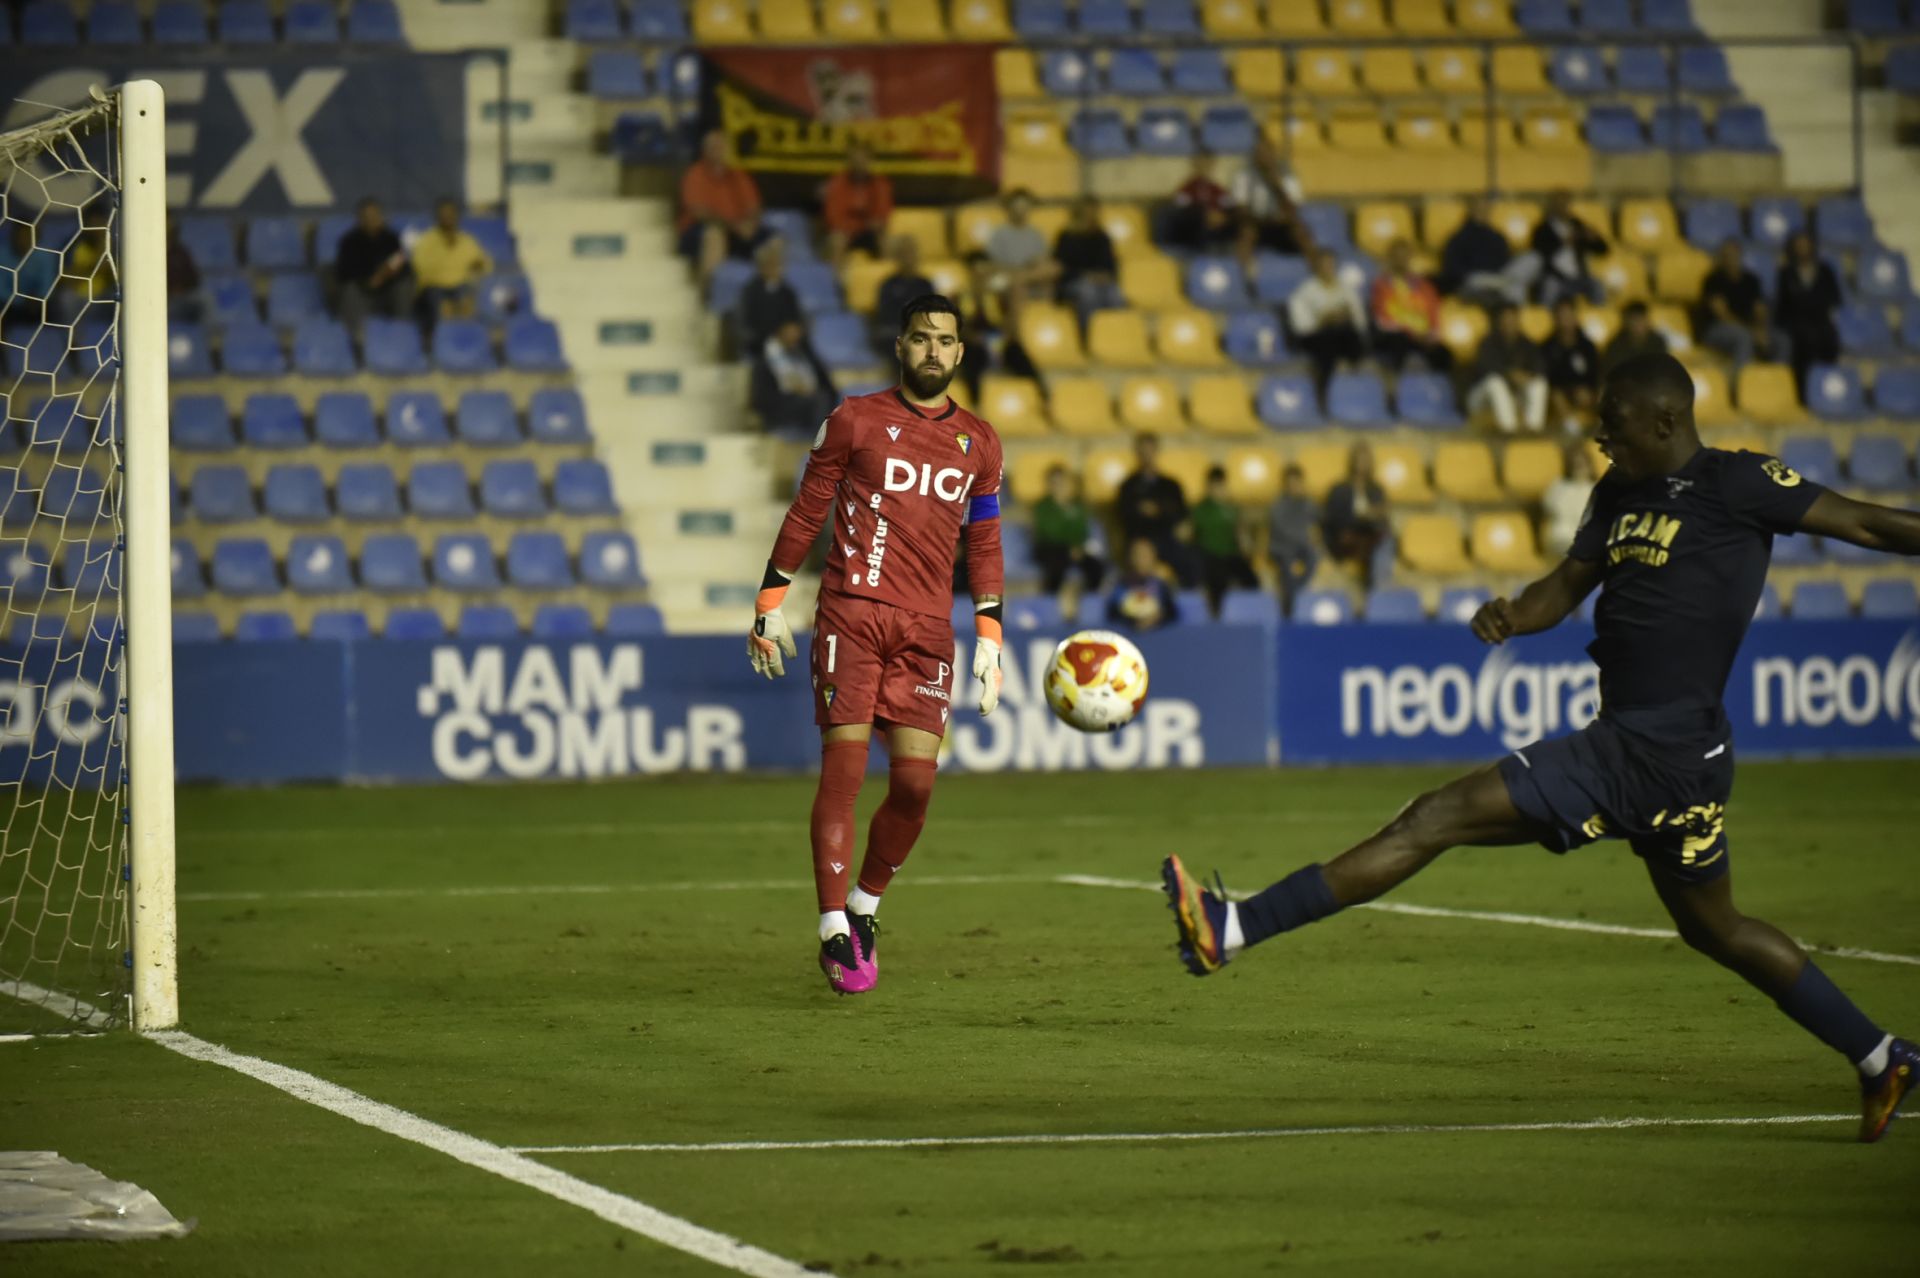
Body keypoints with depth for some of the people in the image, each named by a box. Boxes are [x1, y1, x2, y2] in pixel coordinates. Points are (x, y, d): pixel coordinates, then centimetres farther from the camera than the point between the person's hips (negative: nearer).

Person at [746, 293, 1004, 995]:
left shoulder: (978, 443, 14)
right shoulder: (854, 420, 4)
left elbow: (984, 544, 19)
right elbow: (806, 512, 8)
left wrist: (989, 639, 12)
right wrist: (770, 602, 6)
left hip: (927, 628, 3)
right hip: (852, 613, -3)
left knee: (915, 781, -6)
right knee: (844, 765, -11)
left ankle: (865, 905, 17)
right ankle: (835, 930, -8)